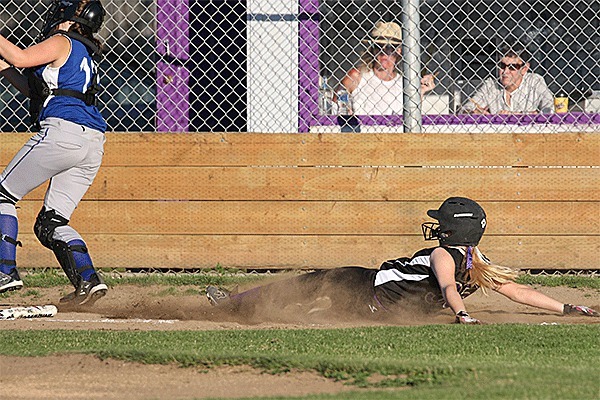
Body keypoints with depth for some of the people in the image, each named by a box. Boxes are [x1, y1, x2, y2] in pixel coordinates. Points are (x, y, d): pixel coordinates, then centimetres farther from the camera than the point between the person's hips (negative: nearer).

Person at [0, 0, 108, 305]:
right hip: (93, 145, 9)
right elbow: (37, 90, 31)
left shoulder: (61, 43, 2)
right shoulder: (84, 54, 28)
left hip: (62, 131, -9)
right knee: (51, 223, 10)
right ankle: (88, 280, -8)